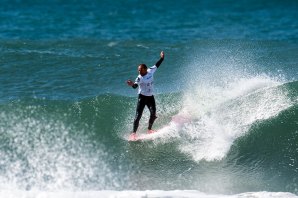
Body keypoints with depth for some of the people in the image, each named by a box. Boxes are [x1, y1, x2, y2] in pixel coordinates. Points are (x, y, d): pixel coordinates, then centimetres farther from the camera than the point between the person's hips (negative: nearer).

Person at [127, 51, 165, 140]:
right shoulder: (139, 78, -18)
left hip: (150, 97, 4)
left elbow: (157, 65, 15)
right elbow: (135, 86, -36)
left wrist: (162, 58, 19)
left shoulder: (151, 71, -4)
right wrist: (132, 84, -57)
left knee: (153, 114, -3)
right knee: (138, 115, -8)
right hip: (142, 97, -4)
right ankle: (134, 133, -4)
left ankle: (149, 129, 17)